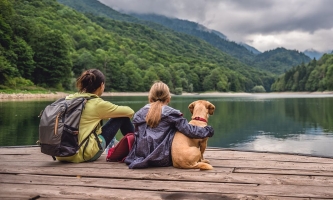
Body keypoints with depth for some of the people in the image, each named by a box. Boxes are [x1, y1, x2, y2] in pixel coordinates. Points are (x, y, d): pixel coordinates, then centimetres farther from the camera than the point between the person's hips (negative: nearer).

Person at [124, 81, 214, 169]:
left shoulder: (139, 113, 6)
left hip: (142, 156, 4)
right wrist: (206, 131, 5)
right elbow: (189, 130, -9)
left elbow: (137, 135, 14)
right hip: (163, 160, -3)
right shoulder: (171, 113, -5)